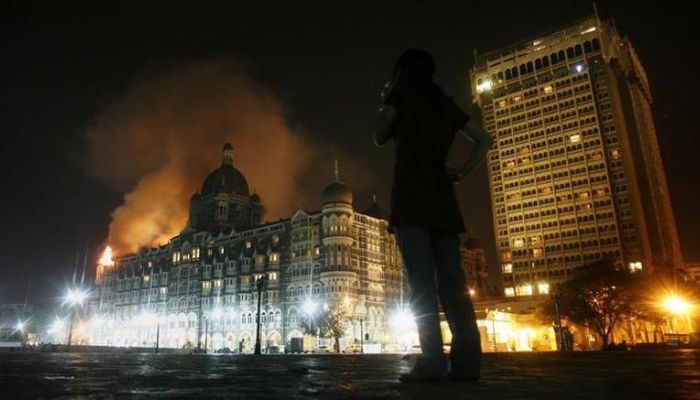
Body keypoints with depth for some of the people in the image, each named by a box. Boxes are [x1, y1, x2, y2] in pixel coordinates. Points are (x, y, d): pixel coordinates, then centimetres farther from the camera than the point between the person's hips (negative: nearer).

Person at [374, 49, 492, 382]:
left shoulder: (400, 94, 9)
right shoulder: (446, 104, 24)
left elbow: (380, 137, 11)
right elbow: (483, 141, 23)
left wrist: (385, 102, 23)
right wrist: (461, 174, 15)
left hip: (411, 194, -5)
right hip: (442, 195, 5)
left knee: (421, 280, -12)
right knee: (452, 281, -1)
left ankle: (433, 360, -17)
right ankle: (466, 360, -5)